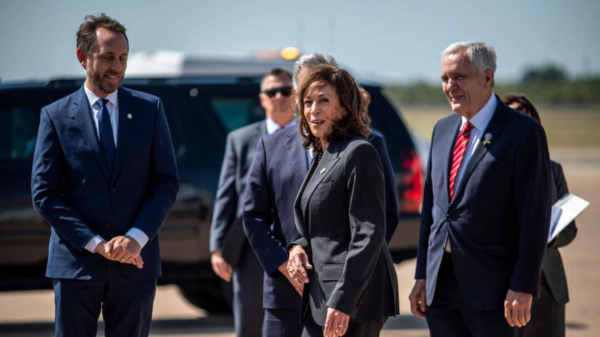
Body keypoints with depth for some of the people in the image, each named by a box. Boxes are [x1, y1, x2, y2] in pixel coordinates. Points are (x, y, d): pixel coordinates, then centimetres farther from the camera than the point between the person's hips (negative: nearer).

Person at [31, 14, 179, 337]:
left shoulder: (150, 109, 7)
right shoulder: (55, 116, 2)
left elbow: (167, 183, 4)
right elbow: (44, 195, -3)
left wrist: (136, 238, -11)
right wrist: (96, 243, -12)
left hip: (136, 263, 1)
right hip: (77, 262, -1)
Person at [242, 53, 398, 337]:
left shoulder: (369, 145, 5)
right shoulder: (271, 147, 11)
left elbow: (387, 214, 3)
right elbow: (253, 215, 9)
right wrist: (286, 266, -5)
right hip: (287, 293, 2)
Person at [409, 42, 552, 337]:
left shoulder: (524, 132, -7)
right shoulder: (443, 130, 14)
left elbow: (535, 216, -11)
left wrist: (523, 288, -16)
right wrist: (422, 276, 12)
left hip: (493, 289, -6)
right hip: (441, 288, 6)